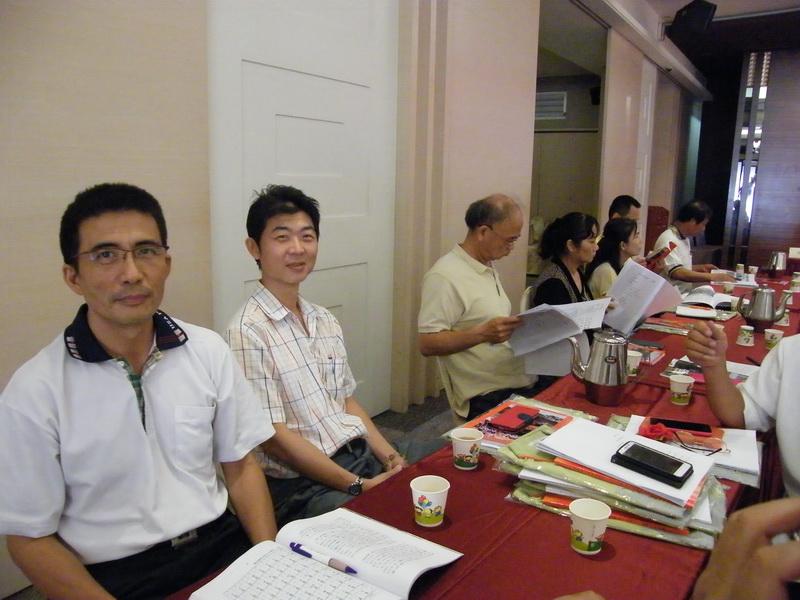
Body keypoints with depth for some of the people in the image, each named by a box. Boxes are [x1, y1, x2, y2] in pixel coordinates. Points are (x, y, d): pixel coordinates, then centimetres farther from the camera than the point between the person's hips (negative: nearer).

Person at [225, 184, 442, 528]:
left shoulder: (325, 321, 11)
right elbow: (274, 437, -15)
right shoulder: (248, 331, -13)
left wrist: (390, 457, 0)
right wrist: (359, 485, -16)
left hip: (366, 455, 8)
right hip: (303, 484, -8)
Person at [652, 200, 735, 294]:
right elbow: (677, 273, -27)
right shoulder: (669, 240, -16)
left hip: (684, 294, 9)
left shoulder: (684, 238, 13)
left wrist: (701, 268, 12)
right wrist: (712, 277, -26)